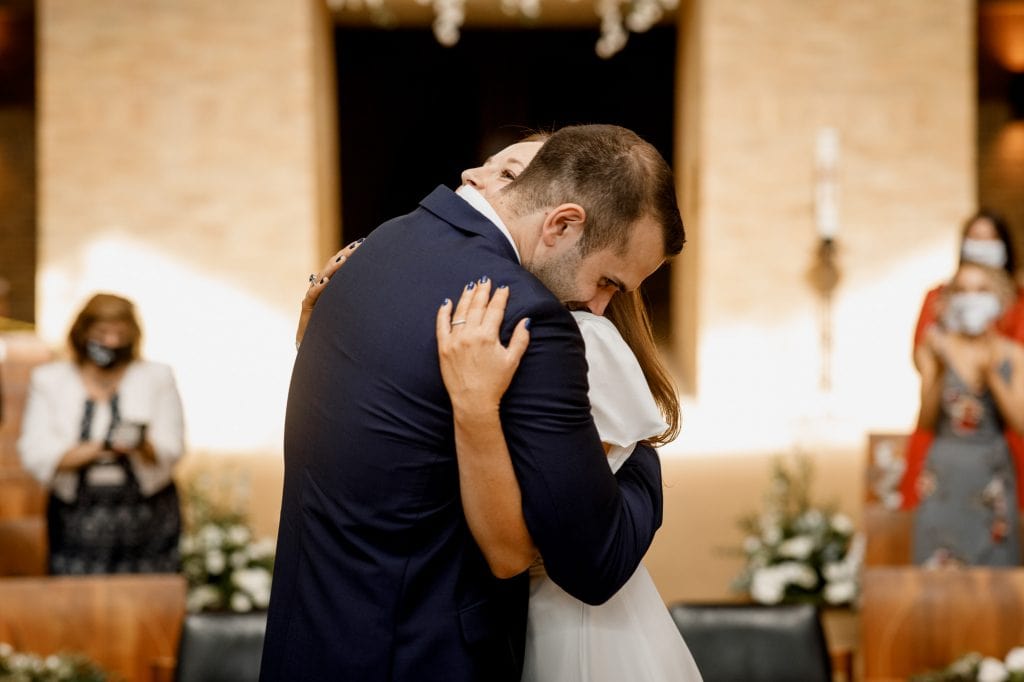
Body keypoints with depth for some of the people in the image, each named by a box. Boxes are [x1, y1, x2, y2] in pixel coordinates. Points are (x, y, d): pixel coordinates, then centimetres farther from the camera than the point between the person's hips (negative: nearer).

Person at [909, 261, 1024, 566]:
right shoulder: (937, 349, -2)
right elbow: (927, 421, -5)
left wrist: (993, 373, -17)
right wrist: (939, 367, -18)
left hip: (993, 471, 1)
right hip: (946, 472, -1)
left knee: (995, 565, 2)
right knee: (940, 568, -4)